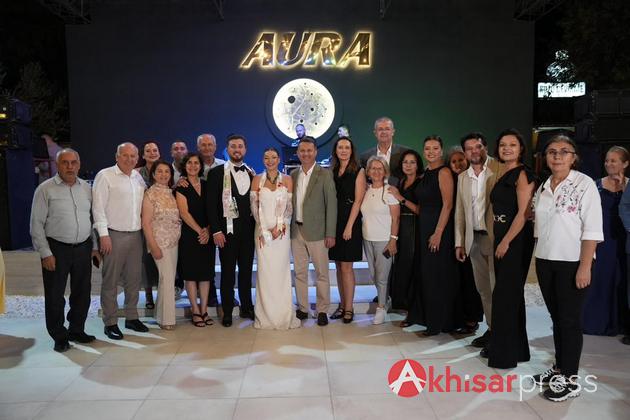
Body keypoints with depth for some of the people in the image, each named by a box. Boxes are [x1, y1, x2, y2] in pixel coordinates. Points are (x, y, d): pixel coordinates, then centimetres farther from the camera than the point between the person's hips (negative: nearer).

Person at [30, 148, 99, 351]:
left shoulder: (86, 187, 8)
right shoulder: (45, 189, -5)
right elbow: (37, 224, -6)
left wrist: (94, 246, 10)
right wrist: (45, 253, -10)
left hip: (83, 248, 4)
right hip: (56, 249, -4)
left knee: (82, 293, 12)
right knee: (55, 295, 5)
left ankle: (76, 330, 29)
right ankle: (59, 337, 21)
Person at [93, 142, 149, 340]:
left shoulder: (138, 177, 12)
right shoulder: (105, 176, -5)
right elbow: (98, 206, -9)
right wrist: (103, 234, -13)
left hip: (136, 234, 6)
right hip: (114, 235, -6)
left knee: (134, 278, 12)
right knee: (111, 280, 3)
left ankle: (131, 317, 25)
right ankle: (110, 322, 13)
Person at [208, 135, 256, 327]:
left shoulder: (251, 173, 10)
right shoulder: (216, 172, -2)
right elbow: (212, 204, -6)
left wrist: (256, 226, 4)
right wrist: (216, 230, -12)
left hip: (249, 230, 4)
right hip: (227, 230, -3)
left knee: (246, 271, 12)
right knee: (228, 272, 4)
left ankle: (247, 307, 25)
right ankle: (227, 312, 16)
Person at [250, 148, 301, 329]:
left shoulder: (287, 179, 5)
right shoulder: (257, 179, 5)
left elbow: (289, 207, 1)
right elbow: (254, 206, 2)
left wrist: (279, 227, -10)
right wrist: (264, 229, -7)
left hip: (282, 231, 0)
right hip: (263, 231, 0)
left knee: (281, 270, 2)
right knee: (265, 271, 2)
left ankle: (284, 315, 13)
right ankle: (266, 315, 13)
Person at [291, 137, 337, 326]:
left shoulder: (325, 175, -5)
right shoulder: (293, 175, 9)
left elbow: (331, 205, -7)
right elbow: (290, 202, 12)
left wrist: (330, 234, -10)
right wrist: (288, 228, 6)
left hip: (316, 231, -4)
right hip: (296, 231, 4)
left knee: (321, 273, 3)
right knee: (299, 272, 11)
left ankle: (322, 310, 15)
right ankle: (302, 308, 24)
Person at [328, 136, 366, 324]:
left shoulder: (358, 172, -2)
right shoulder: (332, 172, 11)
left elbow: (358, 201, -8)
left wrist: (349, 226, -14)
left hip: (350, 222, -5)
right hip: (333, 222, 5)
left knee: (346, 267, -4)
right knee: (338, 266, 9)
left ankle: (349, 308, 5)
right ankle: (342, 305, 19)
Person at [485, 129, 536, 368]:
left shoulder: (523, 175, -10)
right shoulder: (500, 175, 14)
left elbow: (524, 212, -17)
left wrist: (506, 241, -18)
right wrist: (498, 240, 12)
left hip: (516, 240, -8)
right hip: (501, 238, 8)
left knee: (505, 294, -3)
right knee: (508, 293, 15)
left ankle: (507, 354, 9)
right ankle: (501, 346, 27)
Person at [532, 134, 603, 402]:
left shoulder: (584, 184, -8)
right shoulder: (542, 188, 9)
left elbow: (592, 229, -13)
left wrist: (585, 266, -17)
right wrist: (540, 259, 8)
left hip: (571, 263, -5)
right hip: (545, 261, 5)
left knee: (570, 320, 2)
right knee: (556, 317, 13)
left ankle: (569, 379, 12)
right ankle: (559, 369, 25)